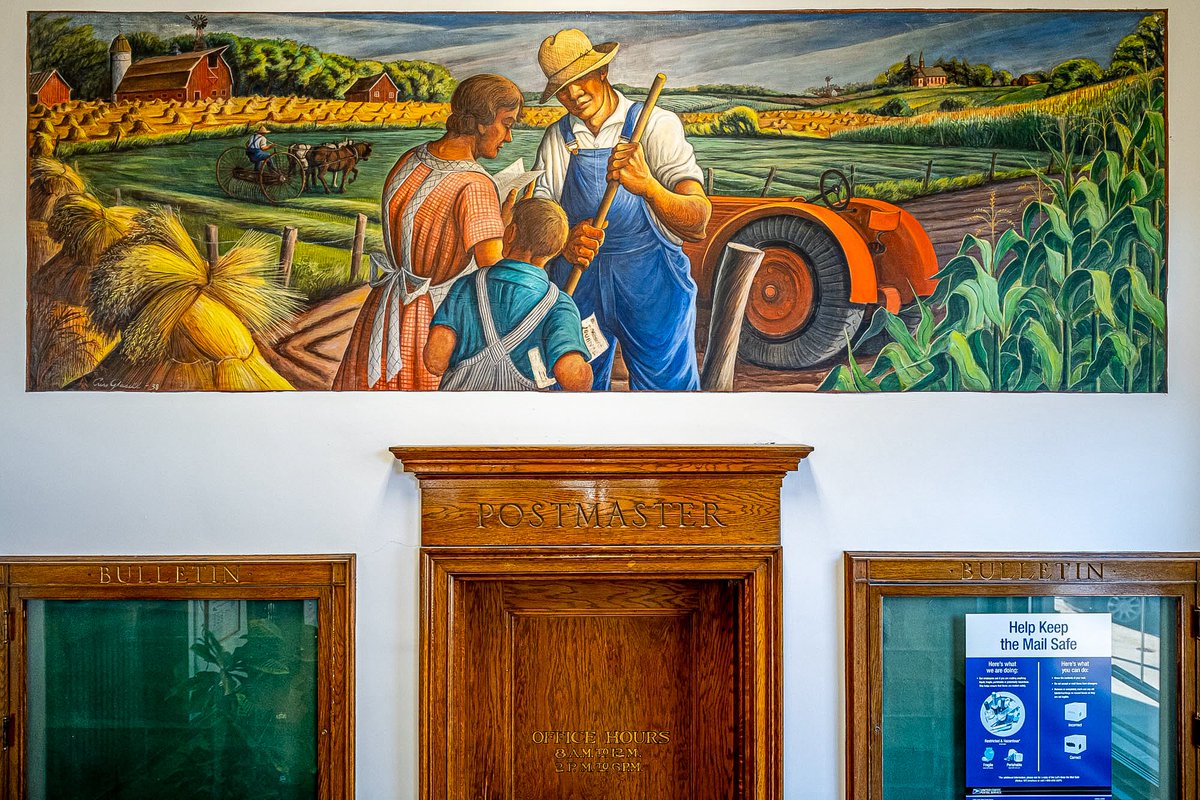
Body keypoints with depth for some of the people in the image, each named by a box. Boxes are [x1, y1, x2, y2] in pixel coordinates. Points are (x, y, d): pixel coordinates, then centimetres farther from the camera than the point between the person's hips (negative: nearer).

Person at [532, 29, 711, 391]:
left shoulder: (657, 126, -10)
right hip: (578, 281, 4)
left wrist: (647, 186, -43)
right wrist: (565, 243, -24)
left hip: (650, 281, -3)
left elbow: (698, 218, -22)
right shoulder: (556, 139, 5)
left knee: (665, 385, 4)